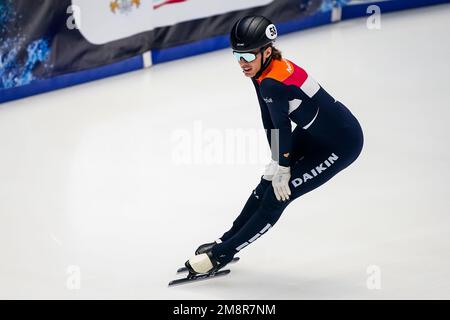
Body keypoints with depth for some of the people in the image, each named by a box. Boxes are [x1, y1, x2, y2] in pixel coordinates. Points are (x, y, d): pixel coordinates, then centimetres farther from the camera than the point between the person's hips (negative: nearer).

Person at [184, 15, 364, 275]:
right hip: (313, 131, 8)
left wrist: (283, 167, -9)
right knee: (268, 182, 15)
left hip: (342, 143, -8)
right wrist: (278, 162, 1)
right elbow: (271, 122, 1)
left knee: (278, 195, -4)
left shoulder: (273, 83, -32)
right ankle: (226, 240, 30)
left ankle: (221, 255, 6)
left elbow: (282, 127, -22)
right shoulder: (262, 71, -6)